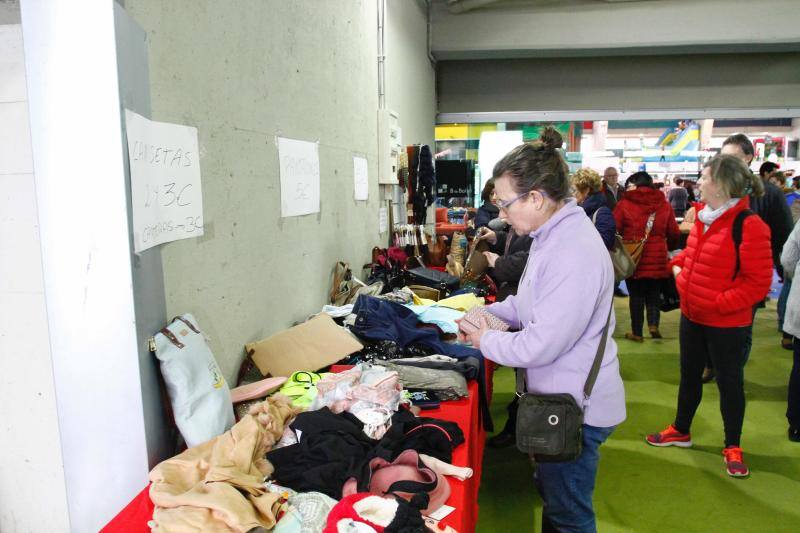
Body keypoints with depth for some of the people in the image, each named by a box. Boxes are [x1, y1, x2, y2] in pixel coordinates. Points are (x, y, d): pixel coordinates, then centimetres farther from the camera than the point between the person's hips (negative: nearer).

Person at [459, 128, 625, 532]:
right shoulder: (553, 234, 3)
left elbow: (540, 346, -28)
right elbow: (532, 302, 17)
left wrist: (485, 340, -12)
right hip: (559, 397, 10)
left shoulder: (573, 254, -30)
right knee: (551, 493, 28)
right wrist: (487, 312, 2)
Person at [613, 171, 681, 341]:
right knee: (654, 294, 18)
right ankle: (653, 324, 1)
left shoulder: (625, 203, -7)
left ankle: (637, 332, 15)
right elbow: (674, 233, 8)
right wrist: (669, 248, 28)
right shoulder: (664, 204, 4)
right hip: (657, 259, 2)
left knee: (636, 295, 8)